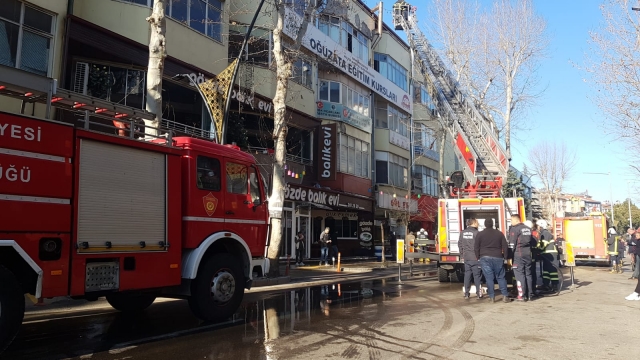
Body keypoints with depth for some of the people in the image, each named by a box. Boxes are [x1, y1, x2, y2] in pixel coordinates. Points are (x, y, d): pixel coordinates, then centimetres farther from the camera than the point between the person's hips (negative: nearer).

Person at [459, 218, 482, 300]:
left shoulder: (462, 233, 5)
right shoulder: (476, 233, -11)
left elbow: (460, 244, 9)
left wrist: (462, 255, 16)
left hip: (466, 258, 5)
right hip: (475, 258, -5)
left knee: (467, 275, 10)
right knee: (477, 276, 4)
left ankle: (466, 294, 11)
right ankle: (479, 294, 7)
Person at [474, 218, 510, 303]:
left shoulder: (480, 234, 1)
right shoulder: (499, 233, 6)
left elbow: (476, 248, 1)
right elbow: (505, 247, 6)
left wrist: (478, 257, 11)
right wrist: (505, 257, 13)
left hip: (485, 258, -1)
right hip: (498, 258, 1)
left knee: (489, 278, 1)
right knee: (501, 277, 8)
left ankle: (492, 297, -1)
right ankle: (505, 296, 3)